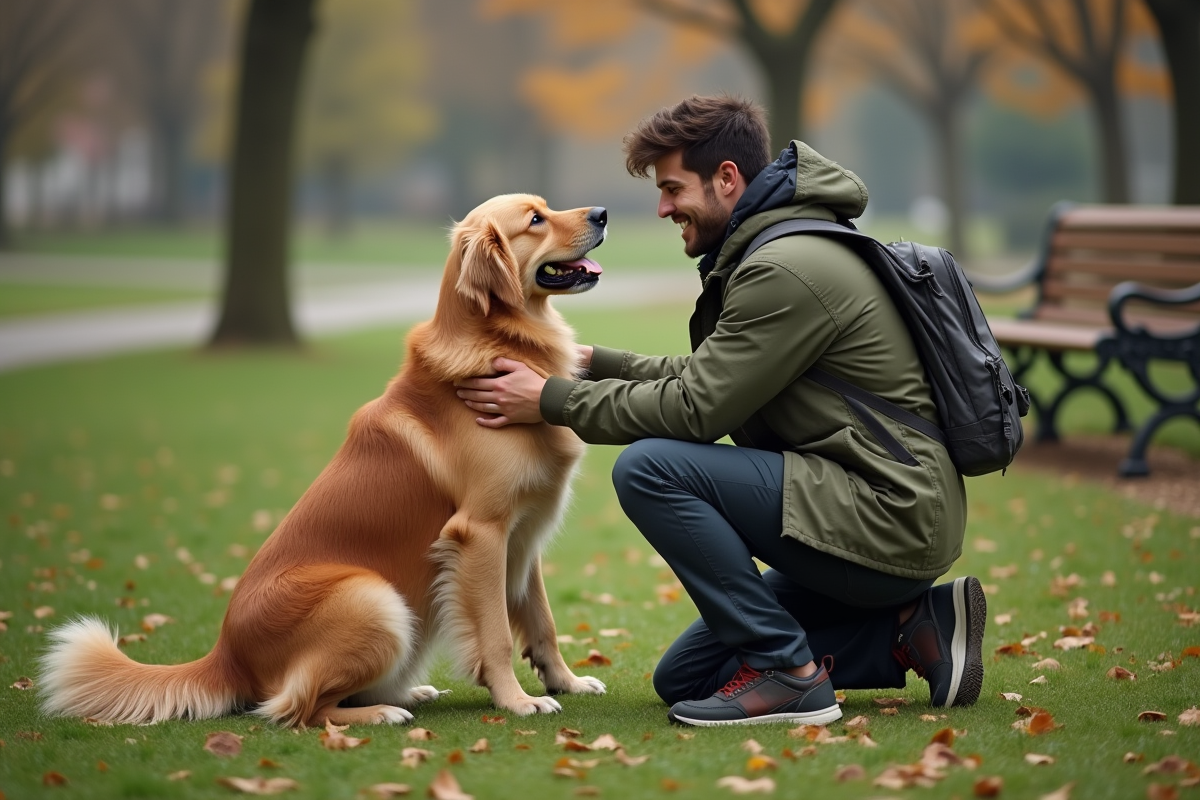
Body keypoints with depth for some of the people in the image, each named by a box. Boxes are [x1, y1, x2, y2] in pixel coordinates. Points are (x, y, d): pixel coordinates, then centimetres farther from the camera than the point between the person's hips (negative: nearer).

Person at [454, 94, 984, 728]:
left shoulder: (787, 269, -18)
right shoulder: (766, 251, 15)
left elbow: (696, 408, -18)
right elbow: (704, 376, 22)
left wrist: (553, 401, -10)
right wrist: (595, 362, 13)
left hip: (888, 518, -10)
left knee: (650, 467, -20)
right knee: (683, 679, 12)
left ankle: (786, 669, -13)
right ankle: (911, 625, 10)